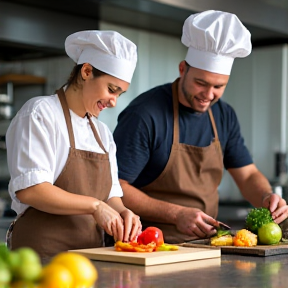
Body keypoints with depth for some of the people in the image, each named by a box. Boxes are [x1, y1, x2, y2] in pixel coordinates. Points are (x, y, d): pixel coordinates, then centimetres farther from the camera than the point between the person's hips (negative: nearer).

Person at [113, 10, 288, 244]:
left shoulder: (225, 116, 7)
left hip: (206, 244, 6)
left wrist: (267, 197, -7)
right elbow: (115, 188, -16)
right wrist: (176, 214, -24)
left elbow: (248, 176, 15)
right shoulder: (144, 115, -15)